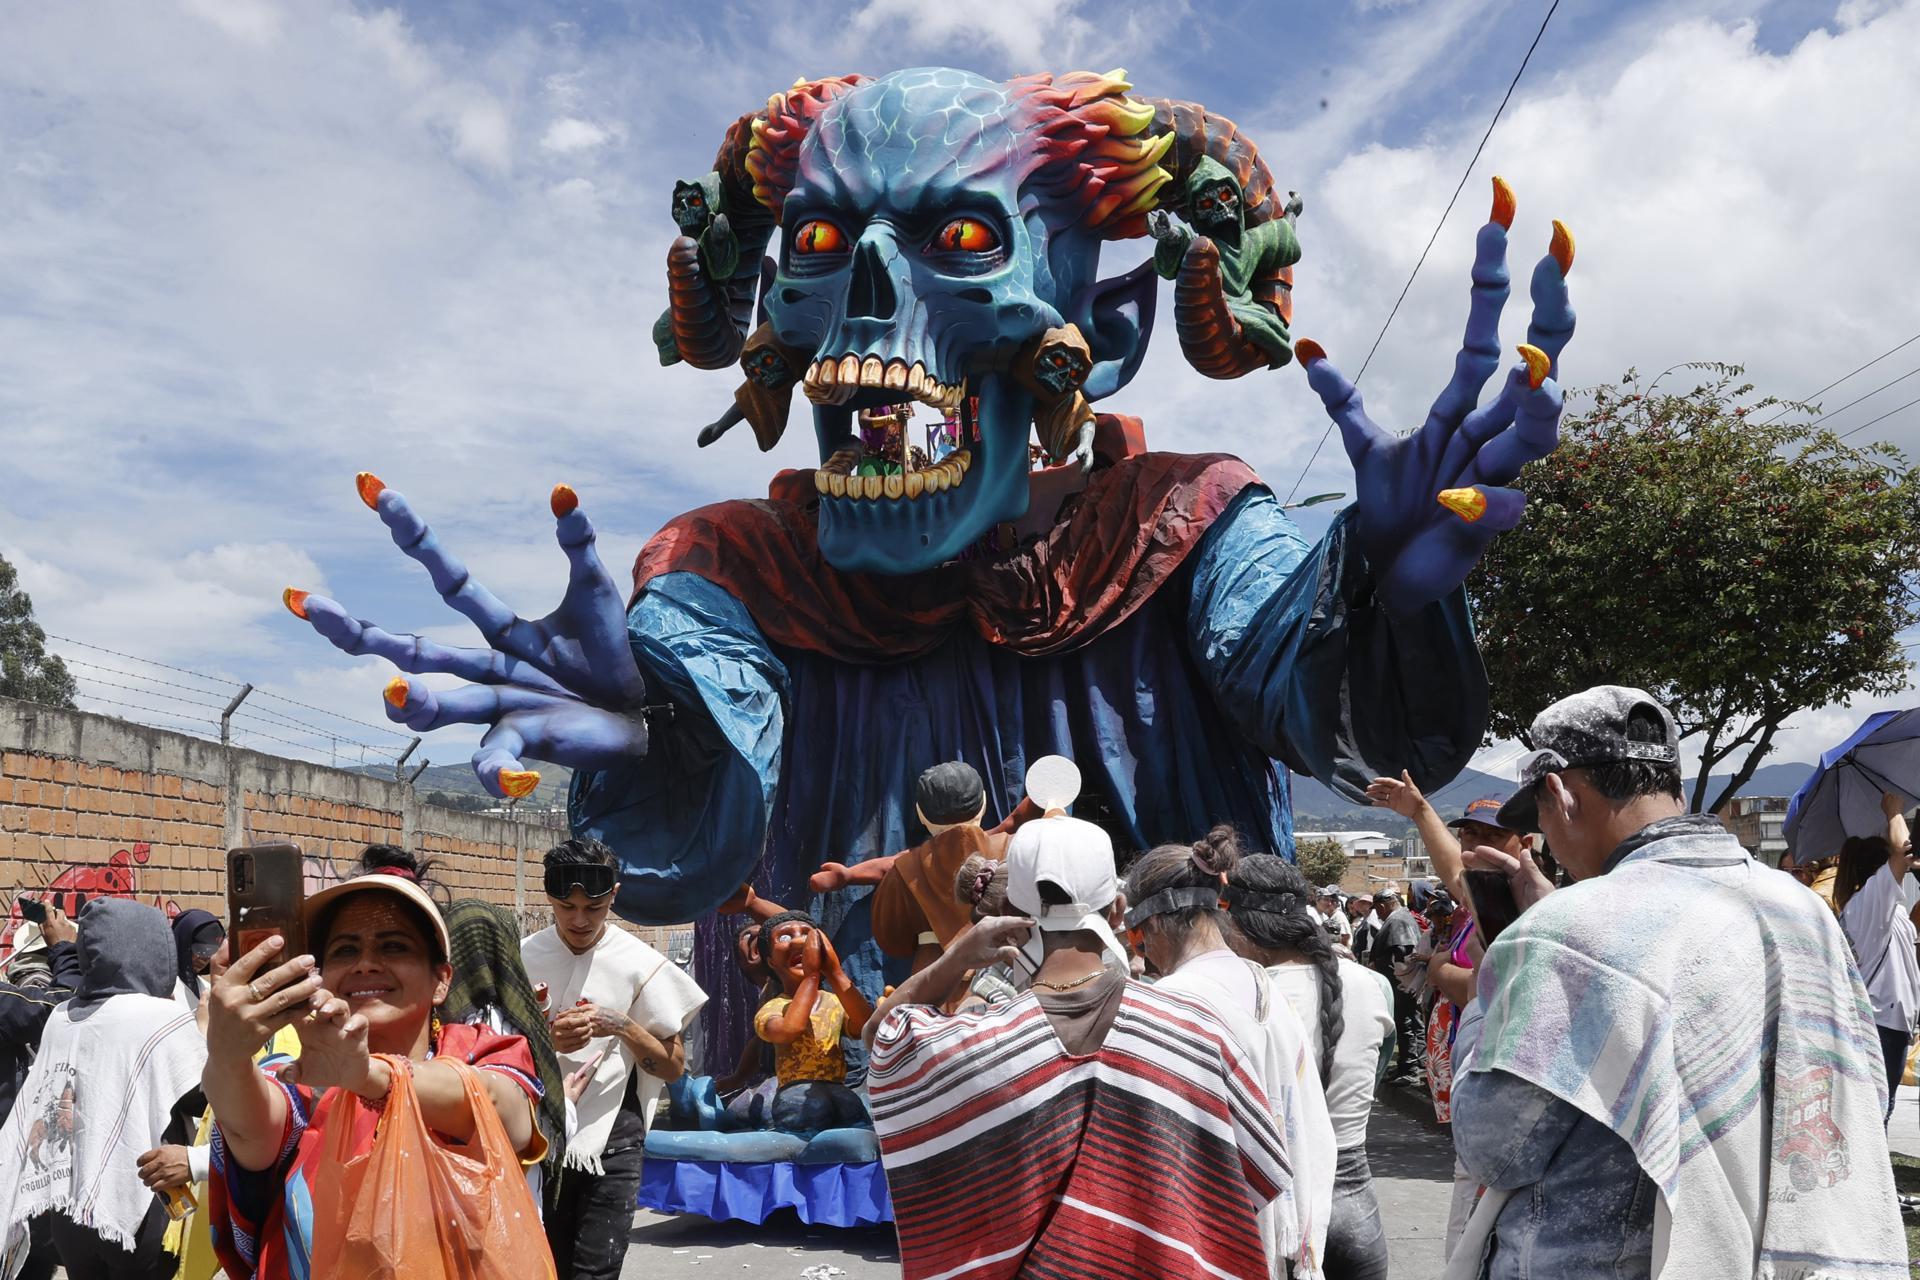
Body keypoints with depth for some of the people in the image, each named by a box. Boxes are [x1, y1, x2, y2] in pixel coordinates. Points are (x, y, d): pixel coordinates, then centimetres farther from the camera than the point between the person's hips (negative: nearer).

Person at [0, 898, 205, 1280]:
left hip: (68, 1213, 6)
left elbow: (36, 1116, 8)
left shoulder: (59, 1019, 4)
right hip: (139, 1213, -5)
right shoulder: (163, 1017, -15)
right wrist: (207, 1031, -1)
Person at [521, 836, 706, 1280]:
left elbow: (673, 1067, -1)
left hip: (610, 1140, -2)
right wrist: (547, 1040, -15)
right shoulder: (523, 958, -1)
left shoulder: (640, 964, -5)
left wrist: (623, 1026, -17)